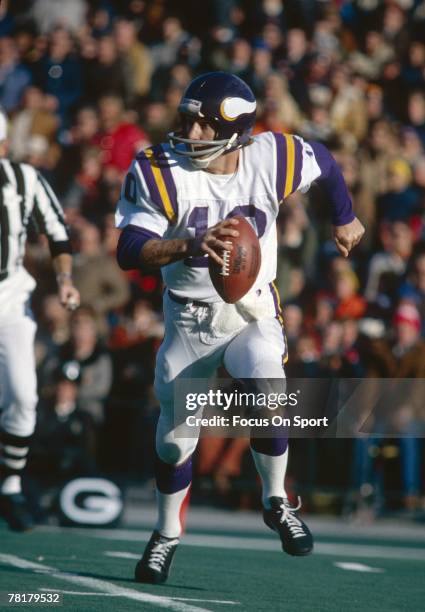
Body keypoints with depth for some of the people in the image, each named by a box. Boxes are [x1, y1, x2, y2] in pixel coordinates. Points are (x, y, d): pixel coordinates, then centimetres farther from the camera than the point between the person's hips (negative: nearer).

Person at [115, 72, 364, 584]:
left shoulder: (272, 160, -16)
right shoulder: (158, 172, -19)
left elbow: (324, 162, 8)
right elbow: (128, 252, -26)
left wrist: (344, 219, 24)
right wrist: (192, 244, -42)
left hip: (253, 315, -1)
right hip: (189, 321, 1)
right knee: (175, 438, 6)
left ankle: (276, 503, -2)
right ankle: (167, 533, 34)